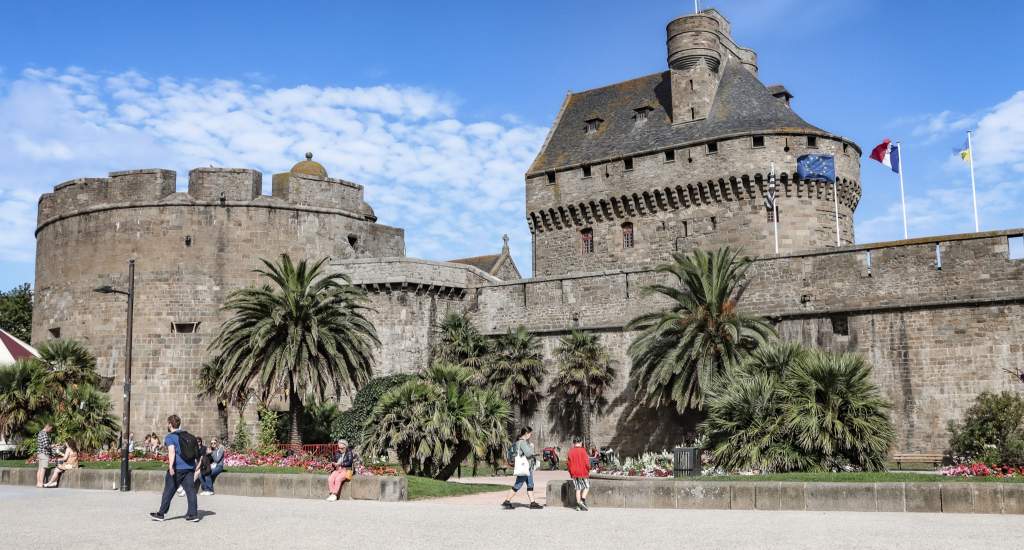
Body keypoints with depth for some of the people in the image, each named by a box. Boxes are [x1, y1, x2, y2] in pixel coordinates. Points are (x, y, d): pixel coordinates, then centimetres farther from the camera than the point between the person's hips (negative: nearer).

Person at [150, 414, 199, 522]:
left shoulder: (170, 437, -4)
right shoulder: (188, 435, 17)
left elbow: (172, 452, -20)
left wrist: (171, 466, -29)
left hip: (177, 468, -6)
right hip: (190, 467, 6)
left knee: (168, 491, 5)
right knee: (190, 490, 2)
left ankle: (161, 514, 13)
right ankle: (193, 514, -2)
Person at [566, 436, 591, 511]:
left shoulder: (570, 451, 2)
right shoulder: (582, 450, -11)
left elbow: (568, 462, 6)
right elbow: (586, 462, -12)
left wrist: (571, 472, 15)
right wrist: (588, 470, 3)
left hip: (574, 473, 4)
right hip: (583, 472, -4)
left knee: (578, 489, 10)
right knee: (587, 487, 11)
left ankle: (578, 505, 8)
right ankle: (583, 500, -7)